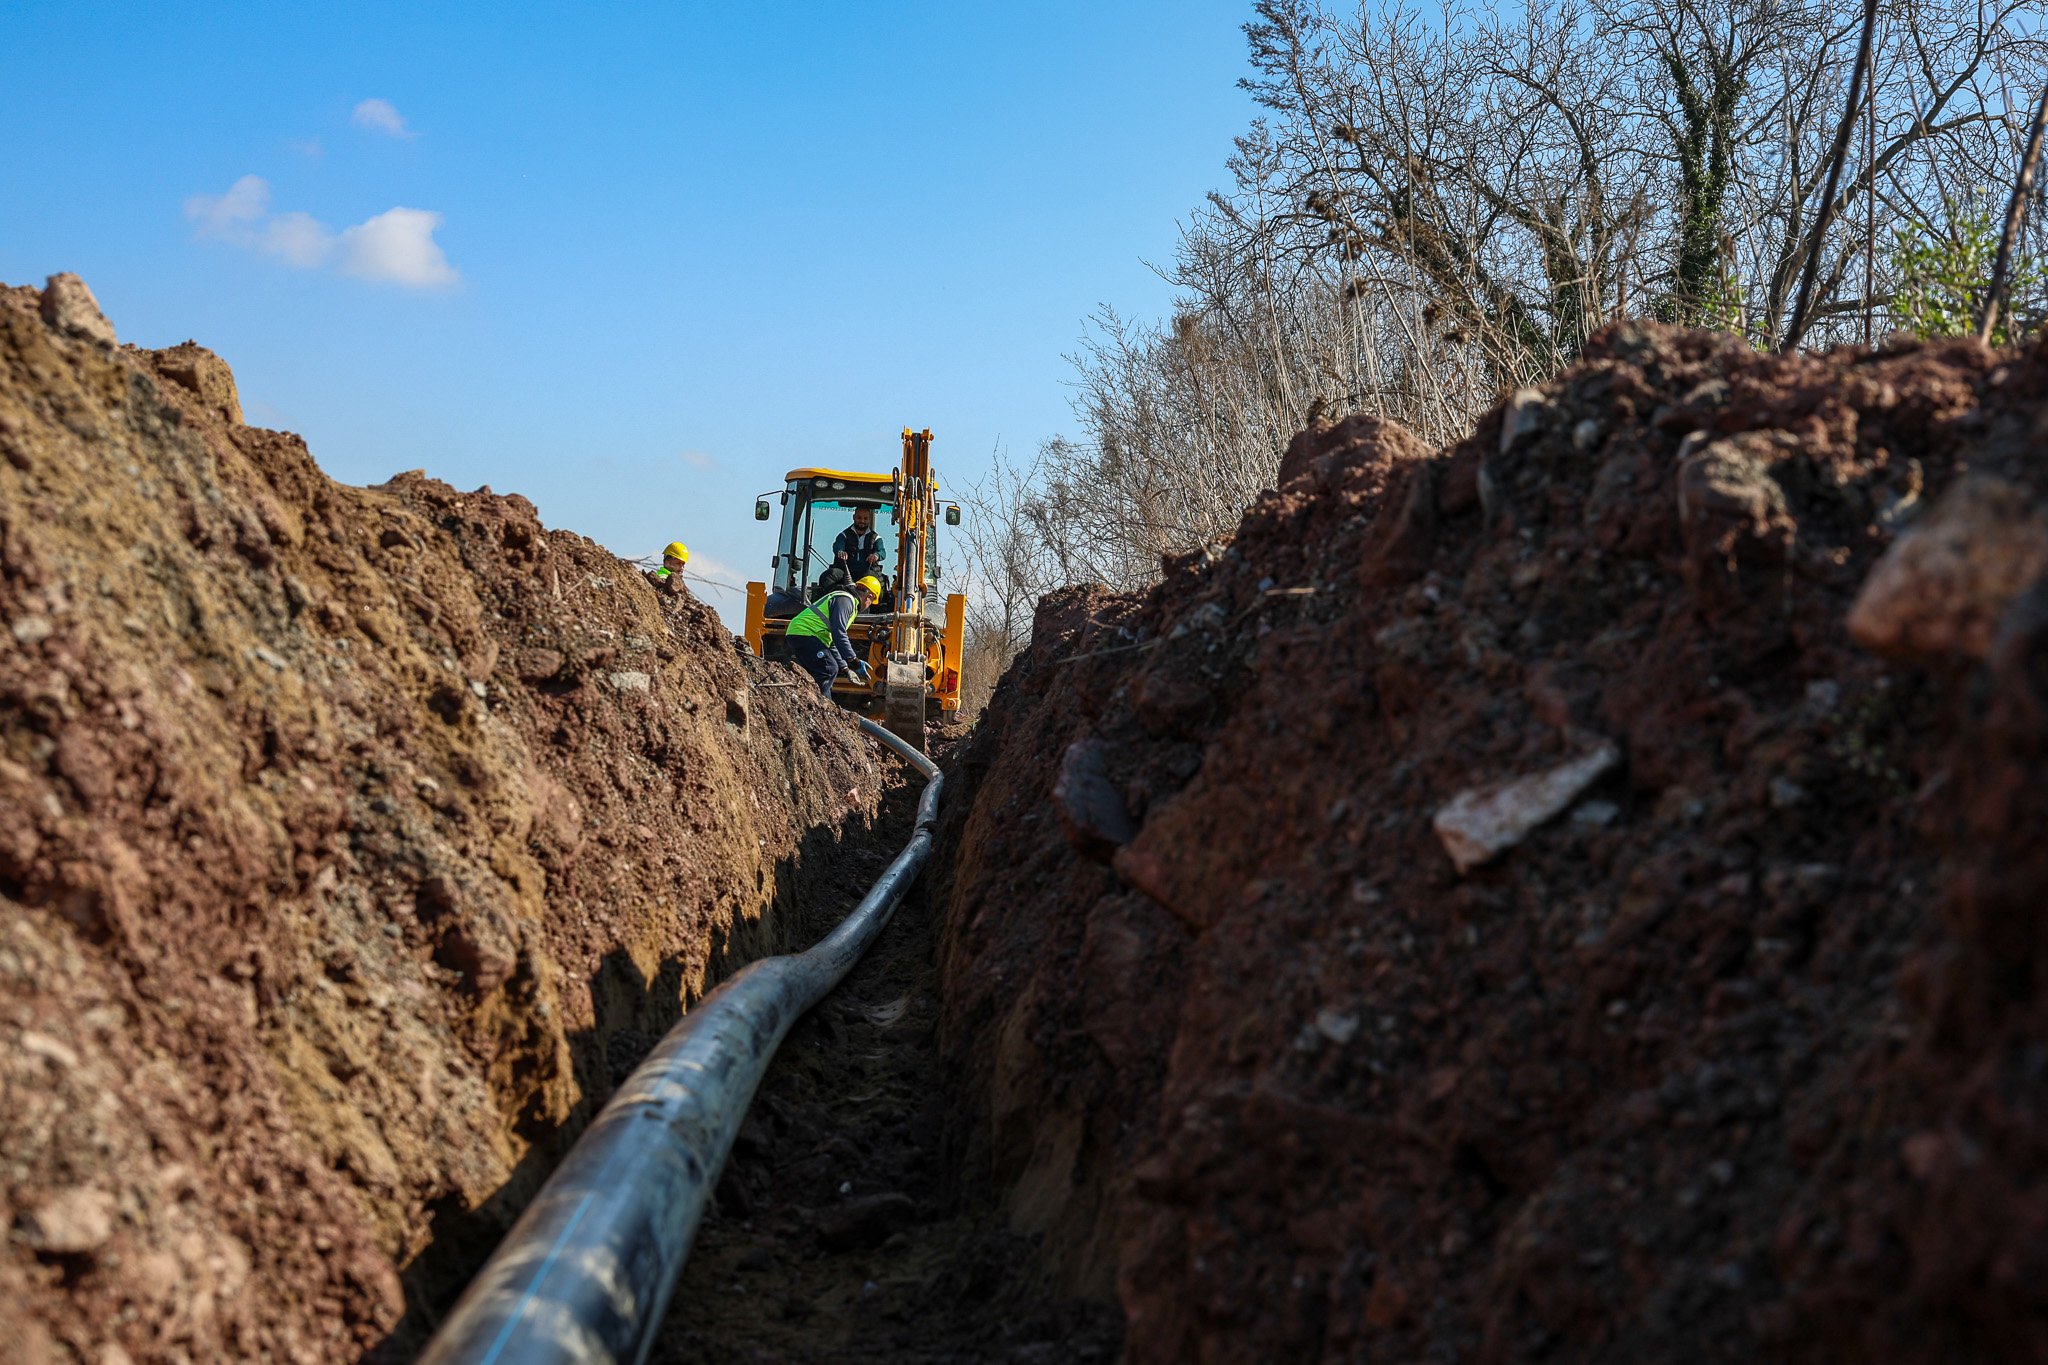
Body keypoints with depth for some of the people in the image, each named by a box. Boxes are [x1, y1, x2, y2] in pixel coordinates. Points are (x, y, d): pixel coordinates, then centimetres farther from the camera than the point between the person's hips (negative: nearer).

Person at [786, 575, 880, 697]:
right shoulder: (845, 600, -8)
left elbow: (832, 643, 30)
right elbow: (839, 634, -19)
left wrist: (845, 668, 28)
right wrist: (854, 662, -18)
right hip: (804, 633, -11)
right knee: (829, 669, -18)